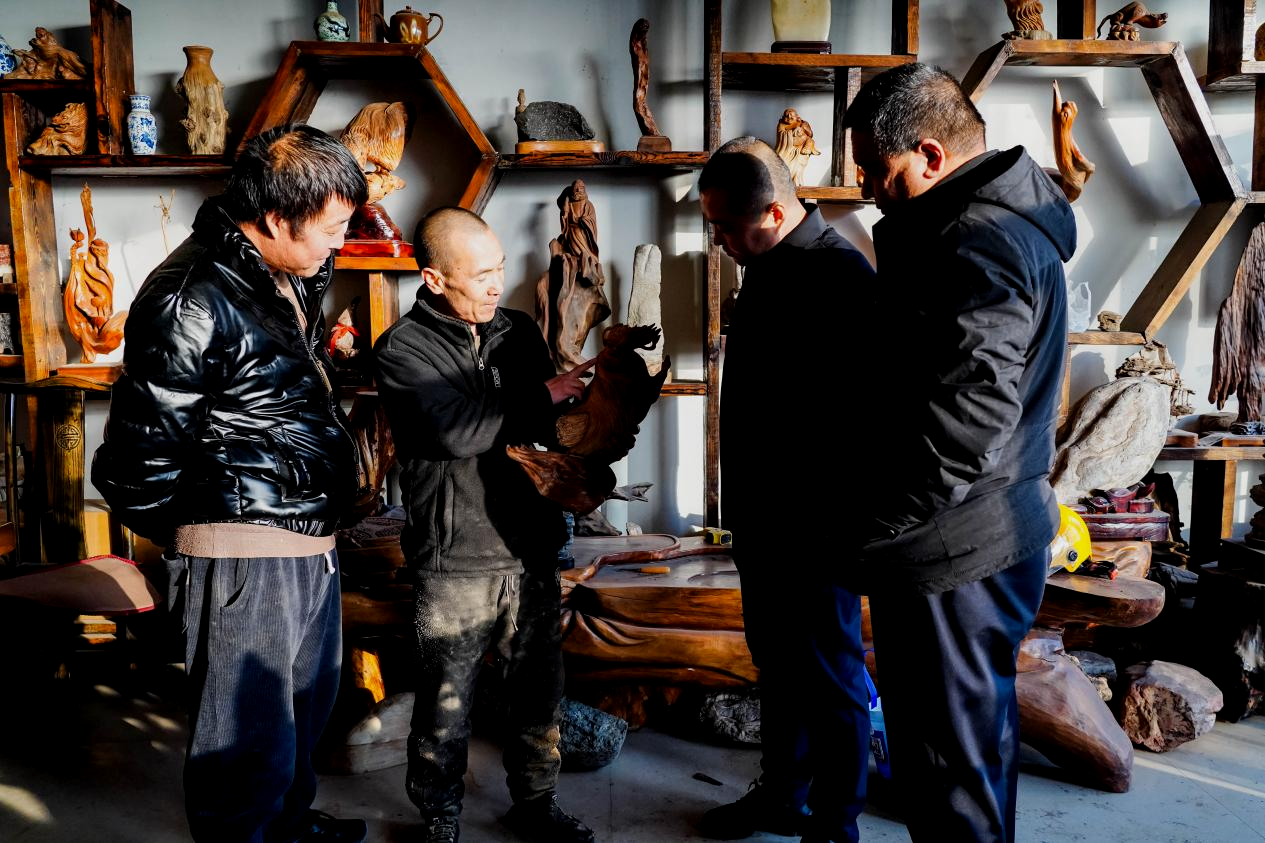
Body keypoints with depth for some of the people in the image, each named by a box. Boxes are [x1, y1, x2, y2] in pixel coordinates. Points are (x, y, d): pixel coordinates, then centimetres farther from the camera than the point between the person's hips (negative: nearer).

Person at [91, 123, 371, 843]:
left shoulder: (292, 277, 9)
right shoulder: (193, 299, -19)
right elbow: (134, 464, -15)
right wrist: (192, 540, -3)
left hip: (311, 539, 10)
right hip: (247, 553, -9)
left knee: (309, 705, 26)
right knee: (251, 740, 4)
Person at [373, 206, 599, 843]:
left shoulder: (518, 329, 7)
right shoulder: (403, 349, -9)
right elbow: (455, 430, -25)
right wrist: (543, 396, -17)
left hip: (531, 548, 5)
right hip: (454, 562, -5)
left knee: (538, 690, 17)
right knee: (446, 705, 10)